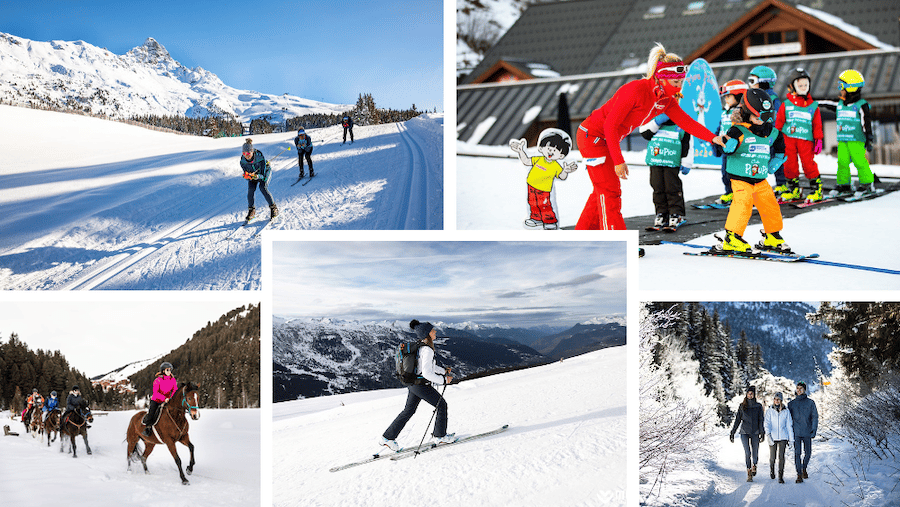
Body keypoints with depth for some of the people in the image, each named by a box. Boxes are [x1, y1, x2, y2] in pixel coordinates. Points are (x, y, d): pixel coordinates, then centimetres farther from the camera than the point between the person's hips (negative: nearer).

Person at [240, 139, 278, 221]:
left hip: (265, 170, -3)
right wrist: (247, 176, -44)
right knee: (250, 190, -15)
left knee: (263, 188, -24)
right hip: (253, 173, 4)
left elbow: (262, 175, -33)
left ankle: (273, 208, -11)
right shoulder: (243, 161, -26)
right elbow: (246, 172, -19)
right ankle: (251, 210, 3)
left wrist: (257, 176, -55)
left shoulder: (260, 157, -37)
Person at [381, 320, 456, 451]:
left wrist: (443, 371, 22)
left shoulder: (420, 345, 9)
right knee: (442, 405, 7)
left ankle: (388, 437, 19)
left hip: (413, 384, 9)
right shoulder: (427, 349, -22)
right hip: (422, 385, -9)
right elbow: (427, 373, -28)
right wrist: (443, 380, -19)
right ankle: (440, 436, 18)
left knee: (409, 410, 17)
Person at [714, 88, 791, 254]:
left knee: (770, 206, 10)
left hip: (761, 179, 7)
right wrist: (729, 146, -43)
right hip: (741, 178, -7)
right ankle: (732, 238, -17)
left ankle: (772, 237, 28)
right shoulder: (739, 131, -12)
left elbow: (779, 141, 30)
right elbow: (727, 149, -21)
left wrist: (777, 158, 24)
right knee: (743, 204, -22)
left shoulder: (770, 132, 9)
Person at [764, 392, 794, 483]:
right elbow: (767, 423, -9)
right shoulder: (769, 411, 0)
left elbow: (789, 425, 7)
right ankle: (771, 470, 37)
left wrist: (791, 439, 7)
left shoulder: (786, 411, 3)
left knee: (781, 457, -10)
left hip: (783, 437, 0)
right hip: (772, 438, 0)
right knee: (772, 457, 8)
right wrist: (768, 434, -25)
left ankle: (781, 477, -6)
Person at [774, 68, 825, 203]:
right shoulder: (786, 104, 7)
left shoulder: (813, 106, 9)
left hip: (806, 139, -1)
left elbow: (817, 125, 12)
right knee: (789, 164, 2)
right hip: (788, 138, 1)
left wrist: (818, 140, 7)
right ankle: (793, 190, 15)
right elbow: (779, 122, 11)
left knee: (808, 164, -9)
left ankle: (817, 189, 2)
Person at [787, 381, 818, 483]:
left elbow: (815, 417, 2)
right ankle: (799, 474, -4)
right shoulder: (791, 404, 6)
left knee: (808, 452, 7)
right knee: (797, 453, -8)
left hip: (807, 433, 0)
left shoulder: (810, 403, 3)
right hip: (796, 433, 0)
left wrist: (814, 430, -8)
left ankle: (804, 469, 32)